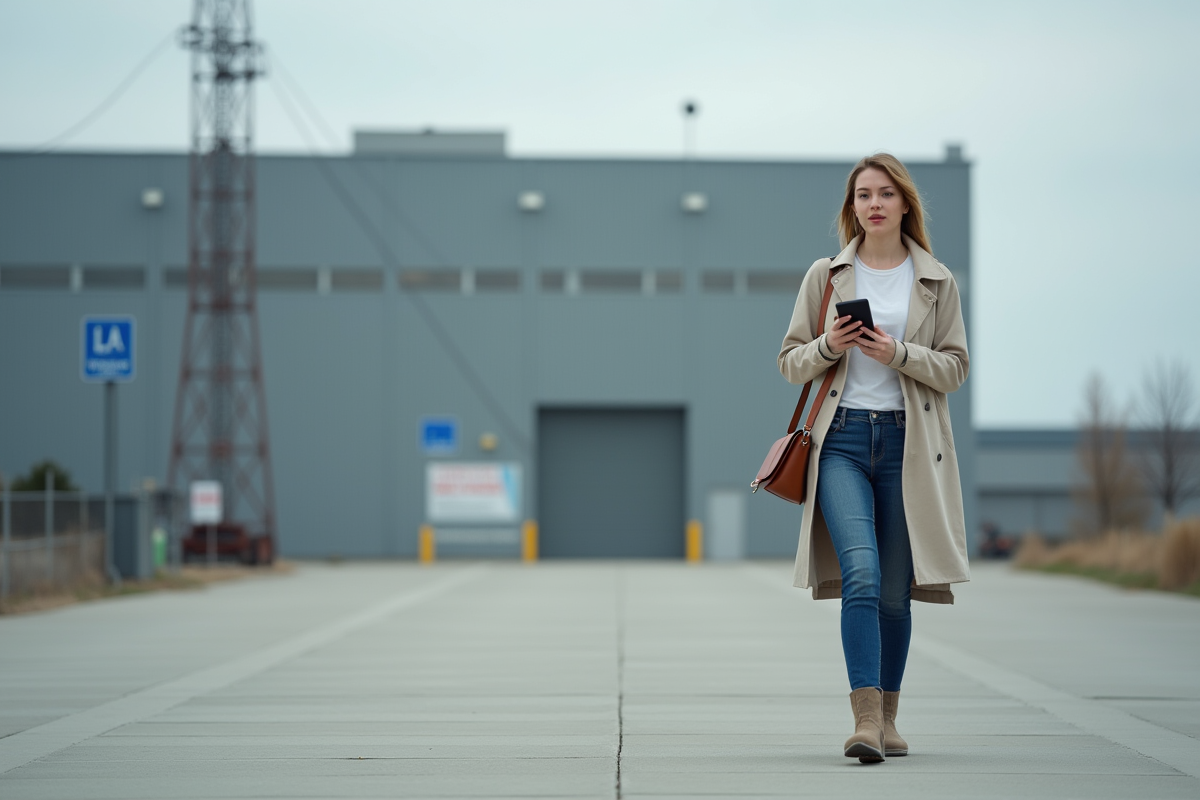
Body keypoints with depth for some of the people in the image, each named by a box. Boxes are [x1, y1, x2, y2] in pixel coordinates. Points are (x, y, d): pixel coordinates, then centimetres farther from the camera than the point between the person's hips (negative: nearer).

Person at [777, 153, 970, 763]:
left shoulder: (937, 282, 8)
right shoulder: (825, 276, 8)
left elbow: (955, 367, 5)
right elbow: (789, 362, 10)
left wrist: (898, 353, -12)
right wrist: (828, 347, -10)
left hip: (908, 443, 1)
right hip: (842, 438, -1)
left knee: (895, 590, 4)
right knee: (860, 573, -18)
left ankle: (887, 718, 18)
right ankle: (865, 718, -22)